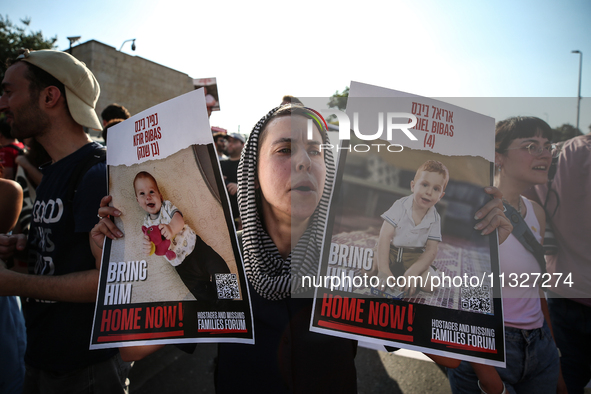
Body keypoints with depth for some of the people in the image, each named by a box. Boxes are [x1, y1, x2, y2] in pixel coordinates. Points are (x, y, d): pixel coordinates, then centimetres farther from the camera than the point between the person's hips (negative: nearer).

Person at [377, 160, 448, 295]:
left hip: (414, 257, 2)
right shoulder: (400, 206, -14)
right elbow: (385, 236, -22)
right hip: (391, 250, -2)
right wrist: (383, 269, -32)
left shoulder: (435, 219, -6)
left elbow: (431, 249, -9)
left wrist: (414, 270, -28)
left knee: (431, 284, -22)